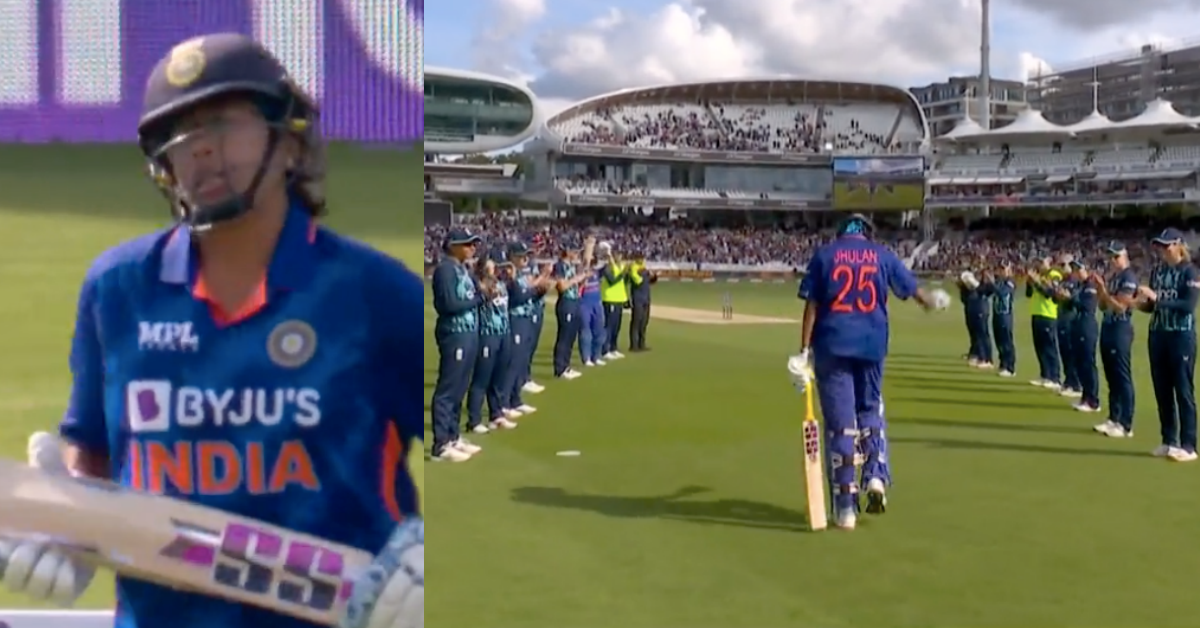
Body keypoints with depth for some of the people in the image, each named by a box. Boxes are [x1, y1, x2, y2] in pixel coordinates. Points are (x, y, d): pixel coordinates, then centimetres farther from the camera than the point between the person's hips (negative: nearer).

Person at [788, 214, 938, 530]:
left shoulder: (824, 254, 5)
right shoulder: (882, 255, 9)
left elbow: (811, 304, -3)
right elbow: (912, 288, 23)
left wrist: (804, 350, -3)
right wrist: (929, 303, 46)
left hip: (832, 345, -1)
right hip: (871, 344, 2)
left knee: (839, 420, 0)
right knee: (871, 410, 22)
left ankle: (845, 506, 0)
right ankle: (876, 476, 1)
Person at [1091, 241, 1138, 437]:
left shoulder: (1129, 277, -12)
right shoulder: (1111, 278, 15)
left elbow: (1121, 306, -18)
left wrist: (1103, 290, -19)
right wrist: (1099, 289, 1)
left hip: (1121, 330, -10)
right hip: (1107, 327, 10)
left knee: (1123, 378, -8)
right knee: (1112, 377, 12)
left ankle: (1126, 425, -7)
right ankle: (1114, 419, 18)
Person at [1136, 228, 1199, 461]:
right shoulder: (1157, 271, 9)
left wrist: (1157, 298, -25)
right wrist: (1141, 303, -9)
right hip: (1157, 335, 6)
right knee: (1161, 391, 10)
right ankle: (1169, 441, 19)